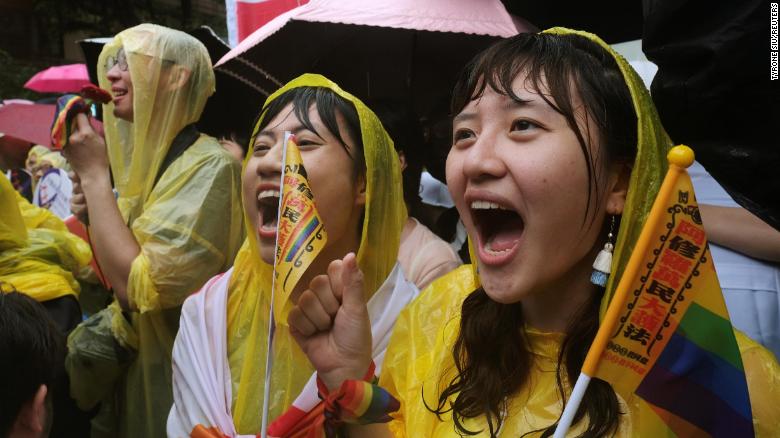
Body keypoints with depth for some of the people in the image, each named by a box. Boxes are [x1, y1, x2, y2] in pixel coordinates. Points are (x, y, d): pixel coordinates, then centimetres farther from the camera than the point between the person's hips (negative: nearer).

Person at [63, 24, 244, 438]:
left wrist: (94, 173, -20)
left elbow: (139, 287, -27)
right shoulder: (148, 163, 3)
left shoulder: (208, 165, -20)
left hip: (176, 383, -7)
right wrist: (93, 217, -4)